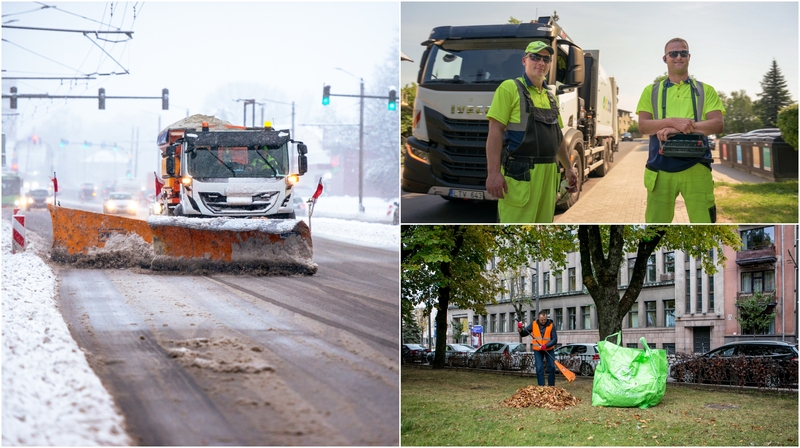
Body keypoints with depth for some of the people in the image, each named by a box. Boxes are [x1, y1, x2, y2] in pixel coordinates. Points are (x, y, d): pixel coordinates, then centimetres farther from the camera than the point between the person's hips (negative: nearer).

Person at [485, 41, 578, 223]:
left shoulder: (550, 97, 18)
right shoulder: (510, 88, -4)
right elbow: (495, 131, -12)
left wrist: (569, 168, 26)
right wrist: (493, 172, -21)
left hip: (548, 173, 8)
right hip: (520, 174, -7)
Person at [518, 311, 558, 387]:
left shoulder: (551, 325, -10)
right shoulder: (533, 324, -4)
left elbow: (554, 339, -14)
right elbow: (524, 334, 4)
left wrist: (546, 346, -27)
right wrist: (520, 330, -18)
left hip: (549, 349, -1)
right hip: (537, 350, 1)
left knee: (552, 367, -2)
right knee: (539, 369, -4)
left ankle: (551, 386, 10)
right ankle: (541, 386, -1)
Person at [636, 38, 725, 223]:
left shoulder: (705, 91, 11)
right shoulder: (651, 91, 13)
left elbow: (717, 124, -2)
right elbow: (643, 126, 0)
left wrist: (679, 129, -16)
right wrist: (673, 121, -19)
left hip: (696, 167, -1)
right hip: (661, 168, 1)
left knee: (704, 222, -5)